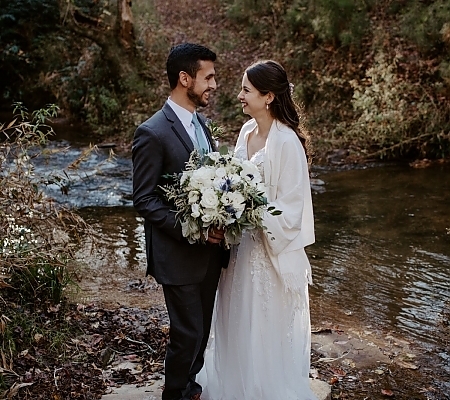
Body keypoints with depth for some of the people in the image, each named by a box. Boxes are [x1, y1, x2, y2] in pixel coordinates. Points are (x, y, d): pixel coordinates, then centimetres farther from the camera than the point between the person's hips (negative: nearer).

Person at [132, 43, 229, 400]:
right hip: (179, 255, -7)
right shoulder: (153, 133, -17)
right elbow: (144, 200, -16)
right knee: (188, 333, 4)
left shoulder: (200, 123, 8)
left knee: (201, 328, 19)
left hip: (209, 249, 8)